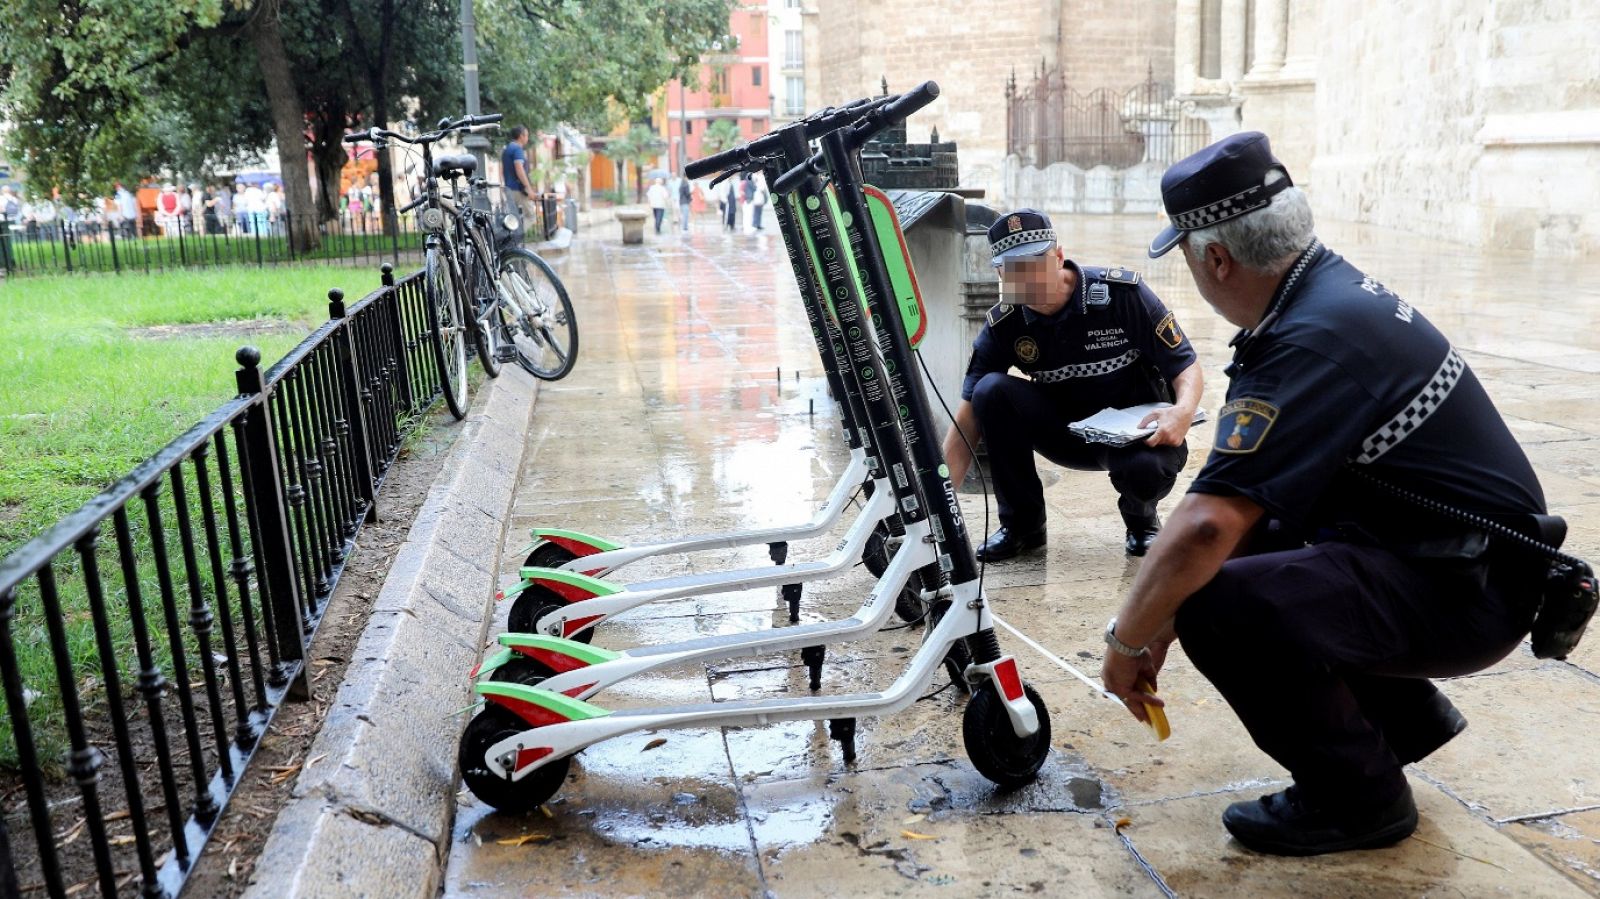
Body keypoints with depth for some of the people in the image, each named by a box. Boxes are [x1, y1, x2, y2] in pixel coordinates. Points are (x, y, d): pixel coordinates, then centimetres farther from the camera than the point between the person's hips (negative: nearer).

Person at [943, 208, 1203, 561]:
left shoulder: (1123, 292, -18)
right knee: (991, 390, -23)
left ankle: (1140, 518, 4)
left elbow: (1186, 367, -11)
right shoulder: (1003, 325, -12)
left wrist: (1183, 411, -35)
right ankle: (1022, 524, -7)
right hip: (1067, 435, 3)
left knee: (1145, 467, -38)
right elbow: (967, 421, -15)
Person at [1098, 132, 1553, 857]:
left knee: (1220, 606, -27)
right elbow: (1243, 504, 7)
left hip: (1467, 590, -10)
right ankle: (1406, 715, 24)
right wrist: (1159, 614, 5)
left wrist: (1127, 640, -17)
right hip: (1445, 552, 10)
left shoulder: (1314, 340, -26)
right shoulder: (1330, 284, 5)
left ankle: (1357, 800, -2)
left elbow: (1210, 523, -33)